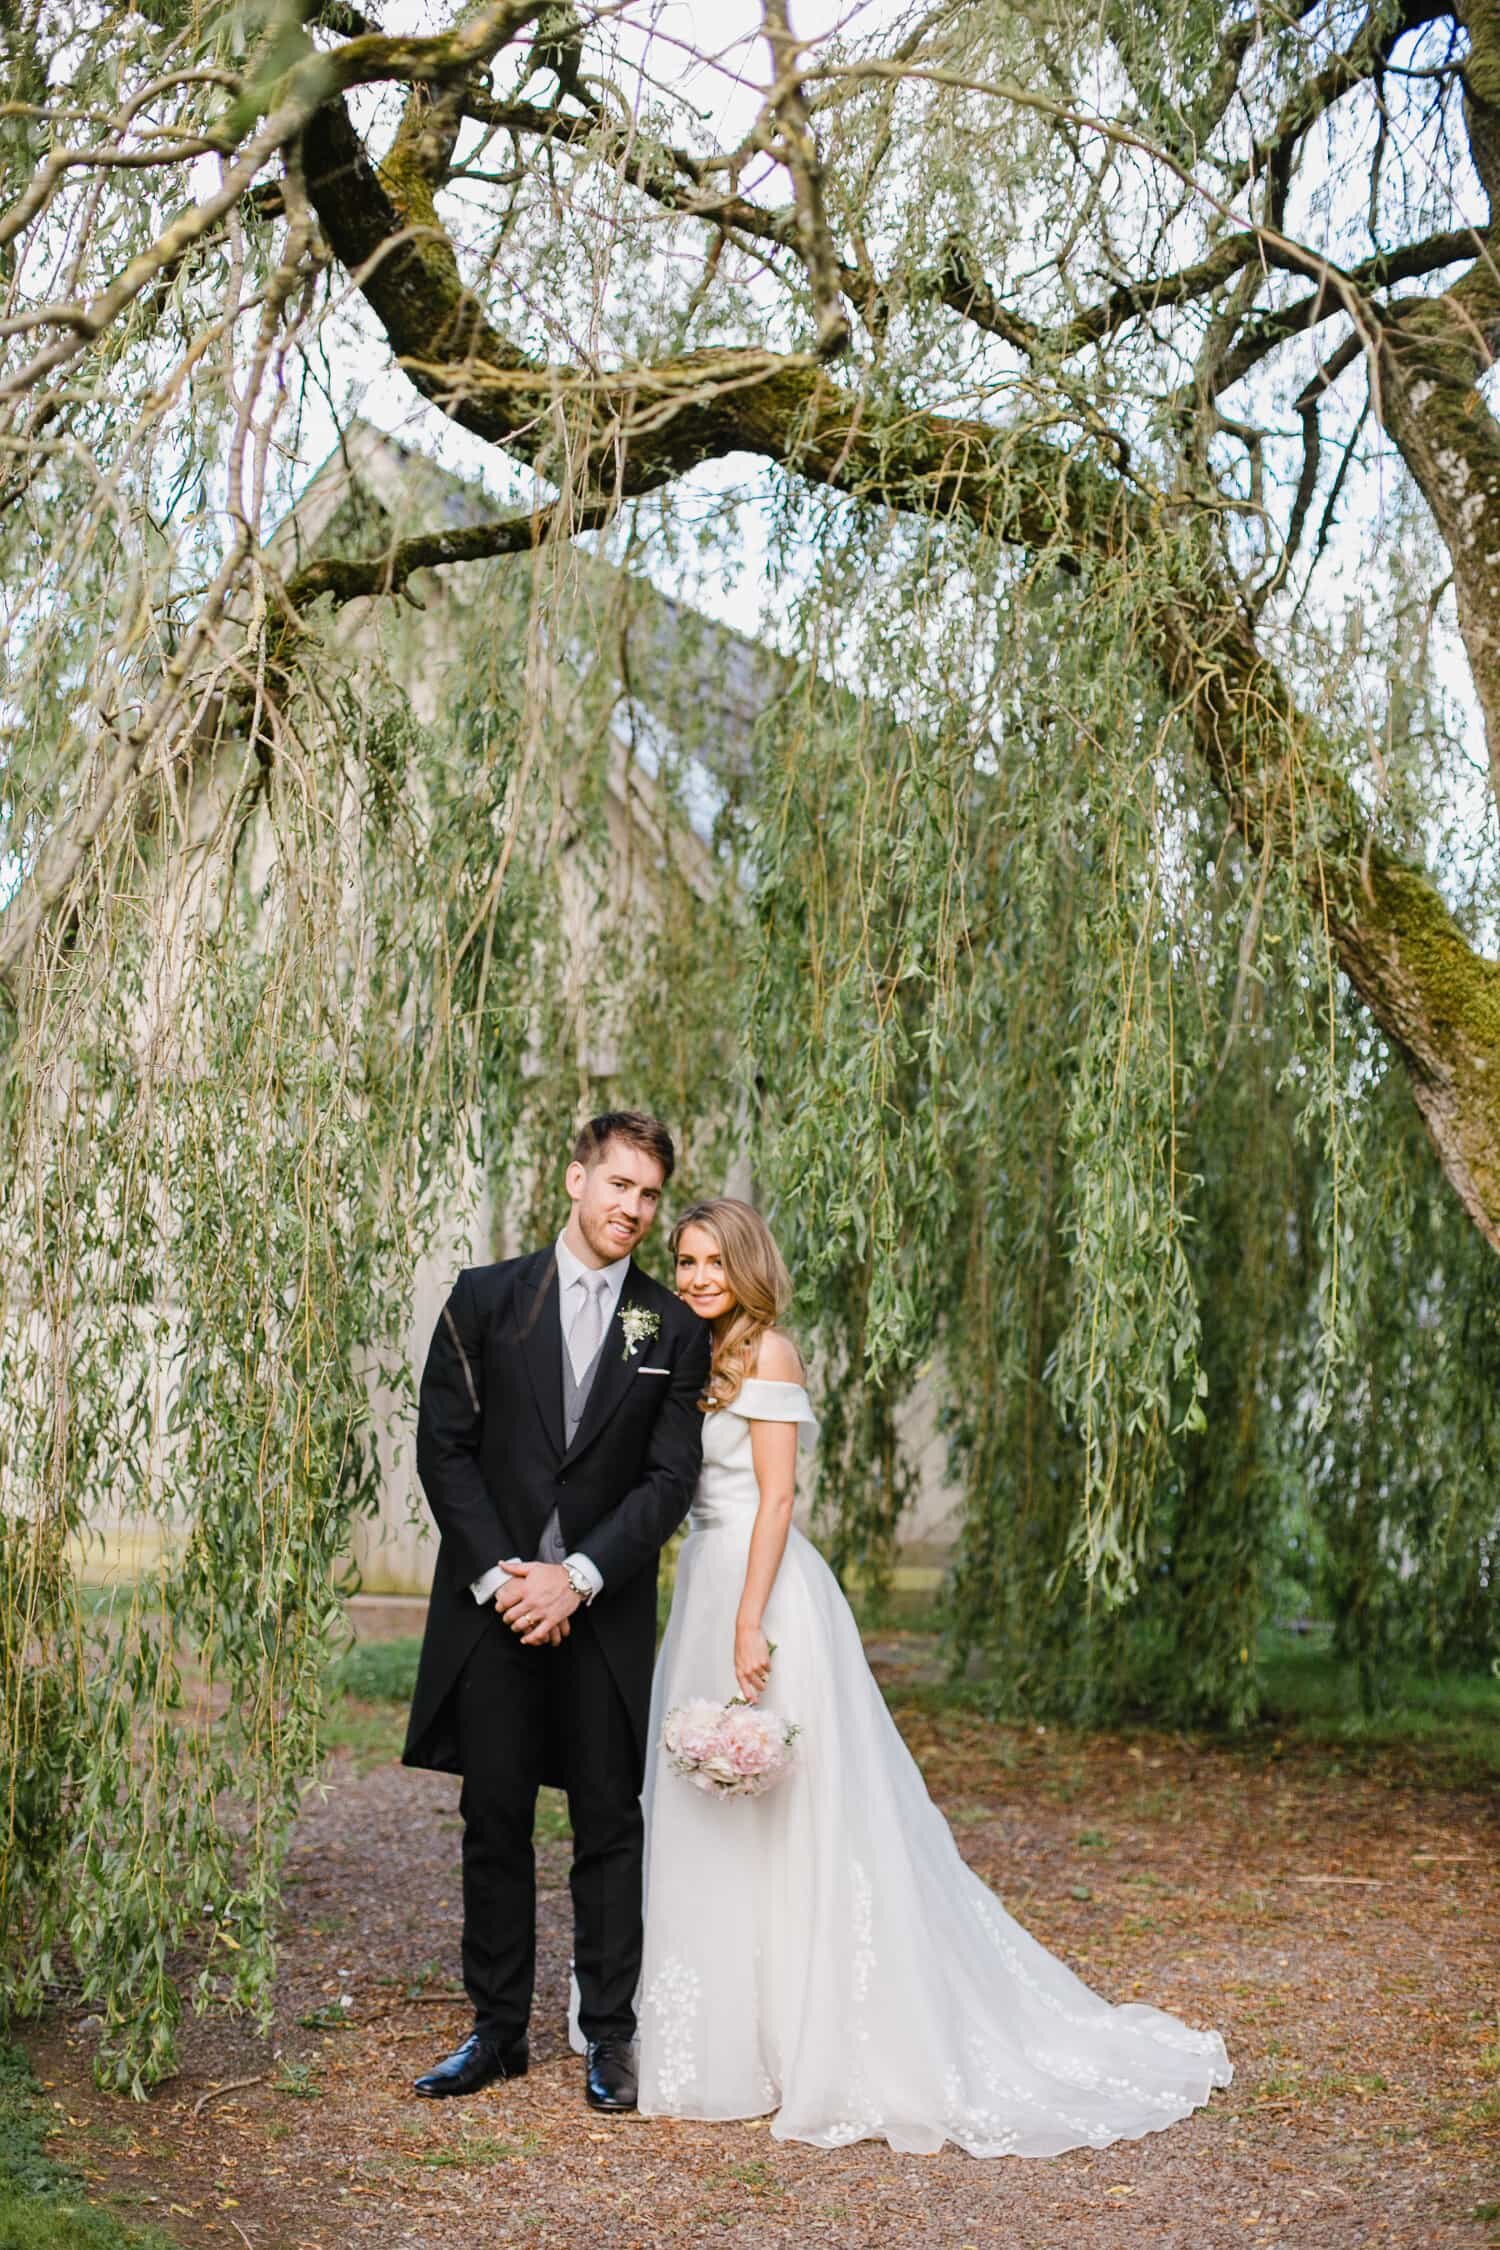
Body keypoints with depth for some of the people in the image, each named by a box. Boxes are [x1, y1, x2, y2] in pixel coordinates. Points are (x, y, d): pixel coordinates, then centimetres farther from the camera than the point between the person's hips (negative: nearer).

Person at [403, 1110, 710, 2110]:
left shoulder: (674, 1330, 3)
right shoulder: (485, 1298, 3)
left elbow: (670, 1477, -3)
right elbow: (444, 1447, -1)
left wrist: (578, 1577, -13)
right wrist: (494, 1576, -10)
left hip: (605, 1610, 0)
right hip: (491, 1603, 0)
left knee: (610, 1823, 5)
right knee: (494, 1822, 8)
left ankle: (611, 2036, 17)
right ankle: (498, 2030, 21)